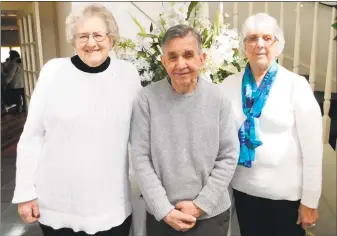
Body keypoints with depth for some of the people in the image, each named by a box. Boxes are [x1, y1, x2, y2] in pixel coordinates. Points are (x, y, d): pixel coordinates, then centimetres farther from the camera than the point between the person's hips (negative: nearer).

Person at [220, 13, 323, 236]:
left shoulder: (296, 85, -8)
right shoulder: (230, 84, -1)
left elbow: (312, 147, -8)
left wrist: (310, 201, -7)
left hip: (286, 192, -2)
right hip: (243, 188, 3)